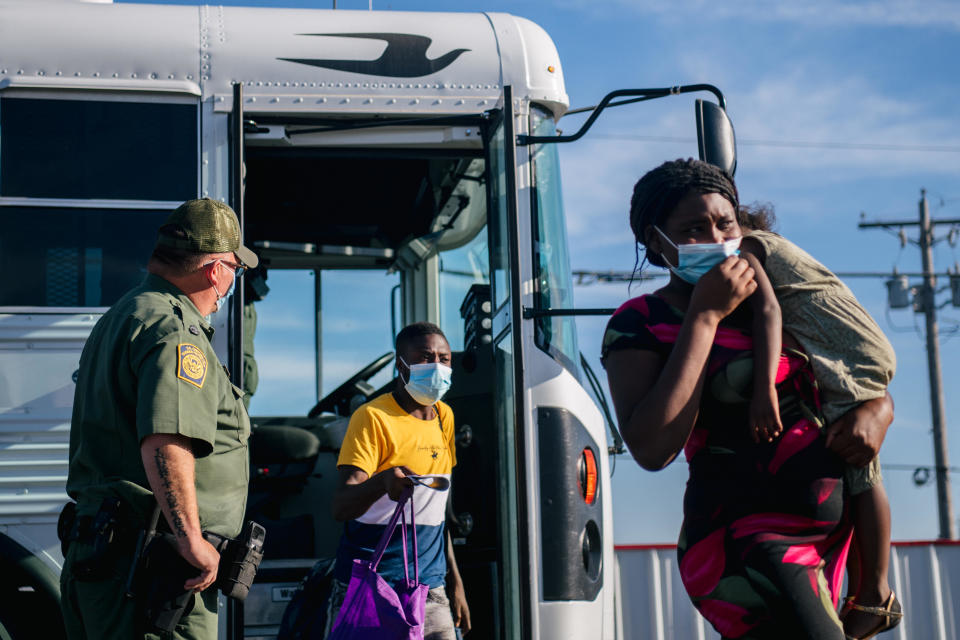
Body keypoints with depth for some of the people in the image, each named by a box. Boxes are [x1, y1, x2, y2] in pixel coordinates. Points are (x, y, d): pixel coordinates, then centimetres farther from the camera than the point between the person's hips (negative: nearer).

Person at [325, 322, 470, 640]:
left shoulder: (445, 418, 12)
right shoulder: (373, 417, -9)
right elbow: (340, 506, -19)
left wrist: (455, 583, 18)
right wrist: (383, 482, -38)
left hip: (429, 590, 6)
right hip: (368, 589, -5)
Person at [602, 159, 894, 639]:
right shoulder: (640, 324, -4)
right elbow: (653, 450, -20)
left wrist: (874, 411, -5)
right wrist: (705, 315, -16)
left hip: (828, 541, 7)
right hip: (747, 543, -7)